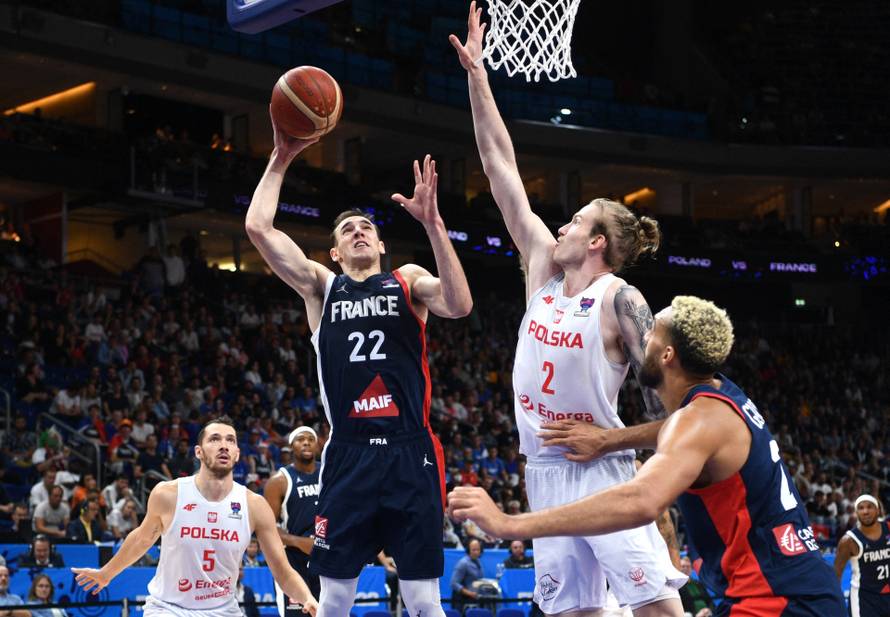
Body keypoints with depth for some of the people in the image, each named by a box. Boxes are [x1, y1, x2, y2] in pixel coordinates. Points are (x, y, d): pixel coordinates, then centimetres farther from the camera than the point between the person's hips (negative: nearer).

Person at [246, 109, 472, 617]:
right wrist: (281, 160, 2)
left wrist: (432, 223, -16)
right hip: (349, 455, 1)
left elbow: (460, 306, -13)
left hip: (410, 453, -1)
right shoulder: (320, 285, 12)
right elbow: (258, 227, 2)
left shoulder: (408, 280, 9)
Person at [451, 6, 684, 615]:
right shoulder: (544, 267, 7)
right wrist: (476, 74, 7)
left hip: (602, 470, -6)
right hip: (544, 469, 7)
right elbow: (501, 166, 7)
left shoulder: (620, 299, -9)